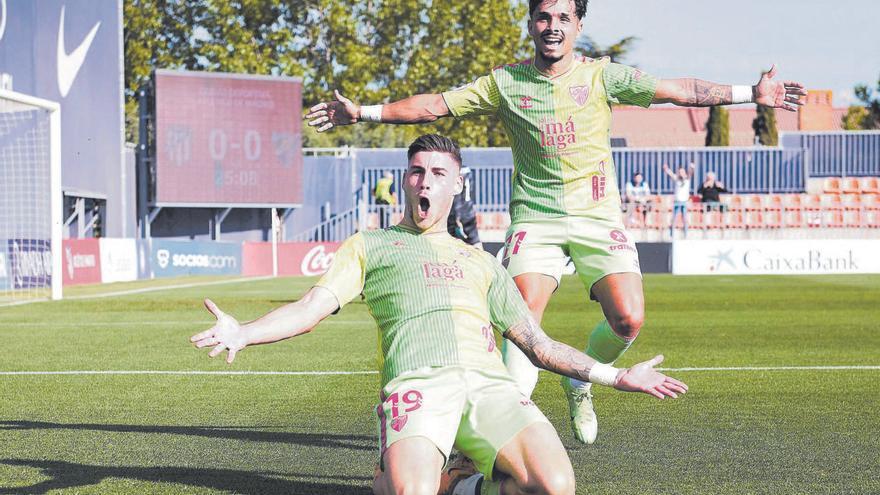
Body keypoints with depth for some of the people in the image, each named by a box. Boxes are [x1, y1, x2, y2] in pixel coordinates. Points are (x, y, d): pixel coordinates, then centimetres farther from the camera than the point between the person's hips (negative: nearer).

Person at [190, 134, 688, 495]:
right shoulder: (371, 246, 25)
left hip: (491, 382, 3)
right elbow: (311, 308, 11)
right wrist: (242, 333, -9)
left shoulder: (481, 261, 34)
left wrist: (617, 376, 25)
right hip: (418, 382, -3)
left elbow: (538, 345, 33)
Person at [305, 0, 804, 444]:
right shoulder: (506, 82, 3)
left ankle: (580, 383, 18)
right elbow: (435, 105, 4)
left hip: (598, 215, 1)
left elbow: (678, 90, 1)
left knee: (629, 320, -12)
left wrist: (751, 93, -3)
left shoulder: (602, 75, 2)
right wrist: (363, 111, -2)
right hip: (536, 216, -1)